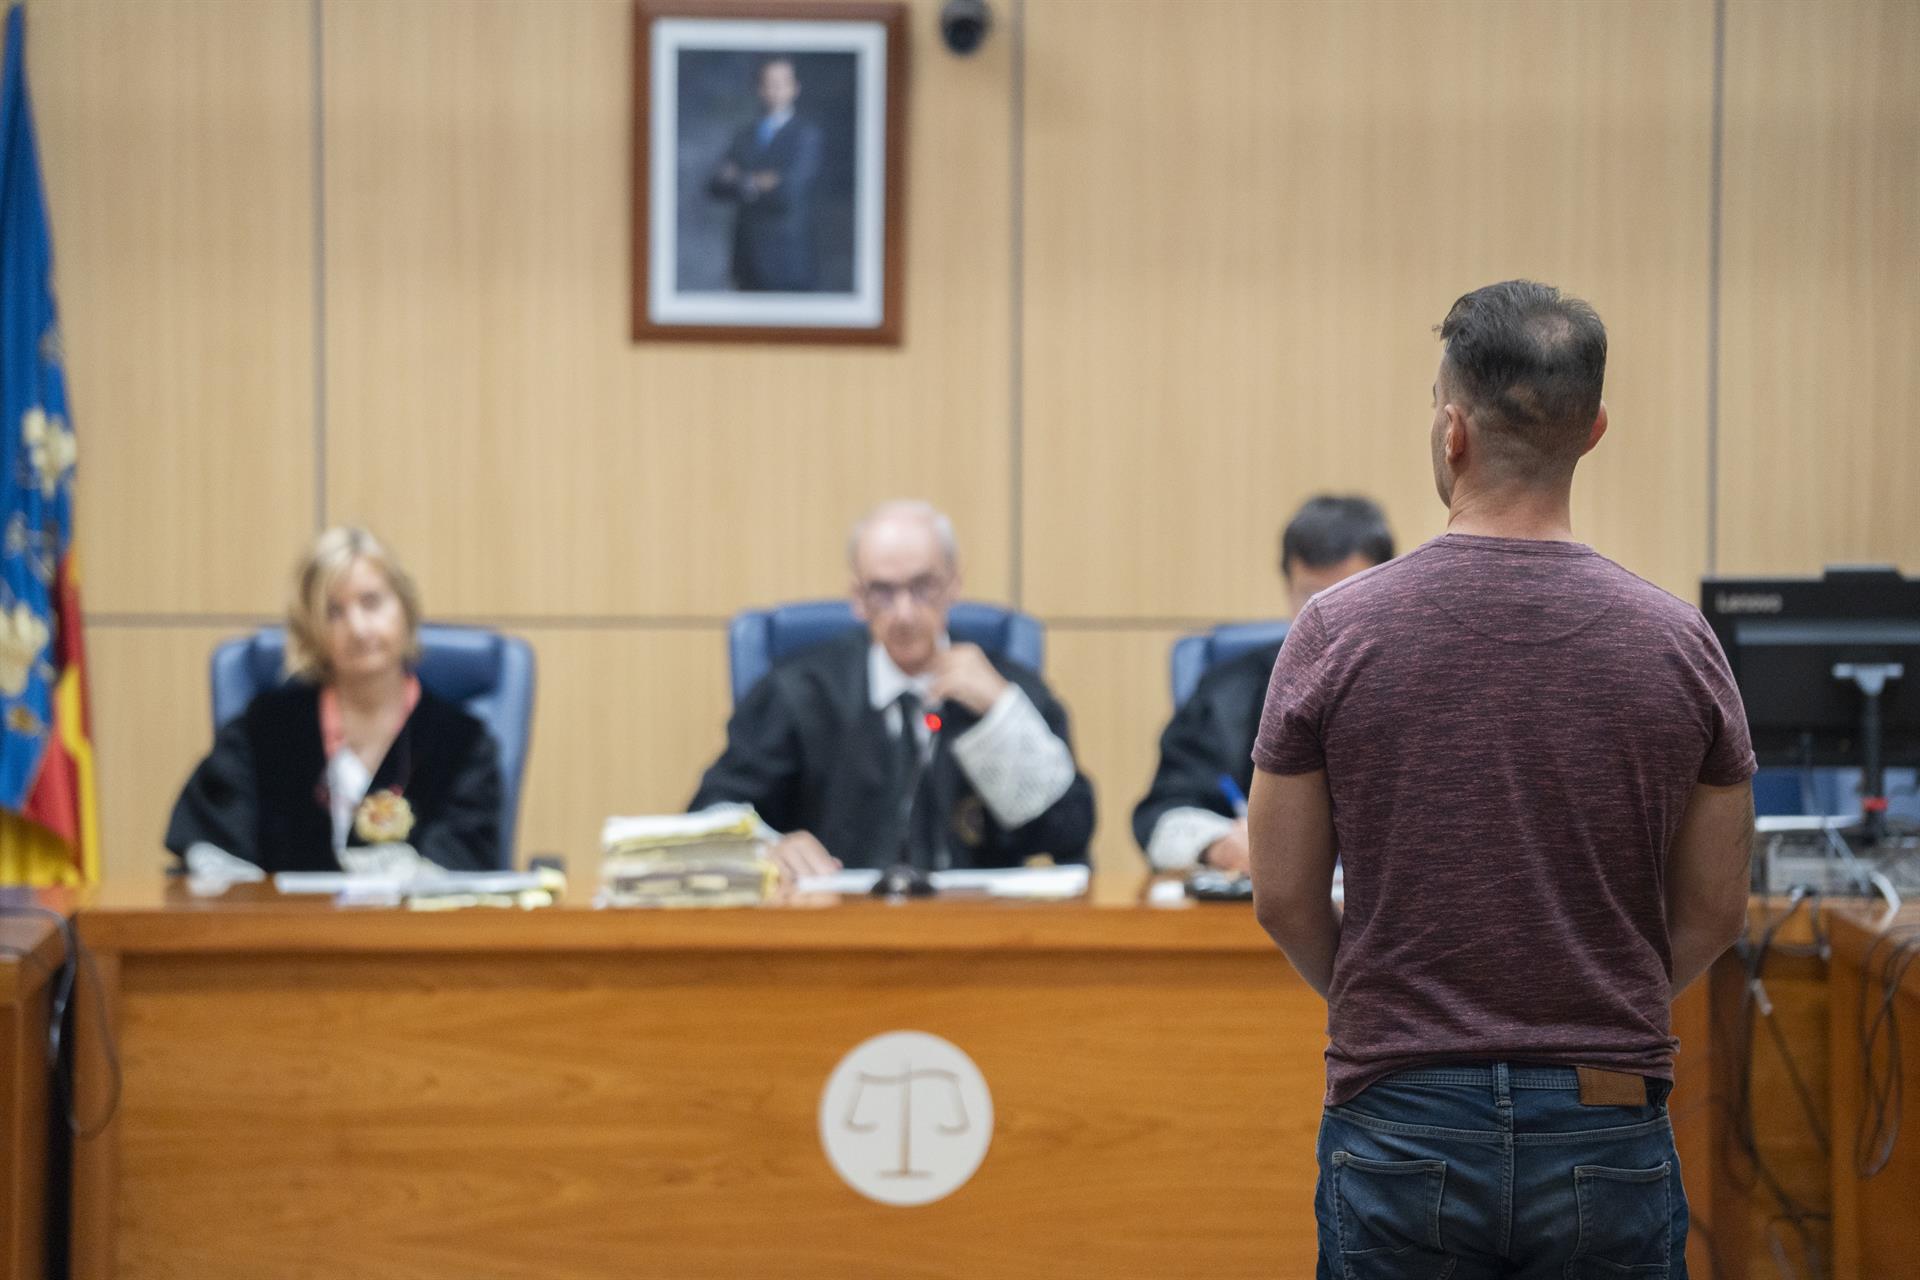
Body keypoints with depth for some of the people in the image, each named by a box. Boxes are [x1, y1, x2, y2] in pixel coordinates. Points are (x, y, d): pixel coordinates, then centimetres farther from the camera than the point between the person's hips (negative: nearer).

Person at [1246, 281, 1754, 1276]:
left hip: (1400, 1125, -1)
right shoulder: (1676, 643, -2)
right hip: (1608, 1135, 1)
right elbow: (1713, 913, 5)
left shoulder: (1338, 632, -6)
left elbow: (1285, 897, 0)